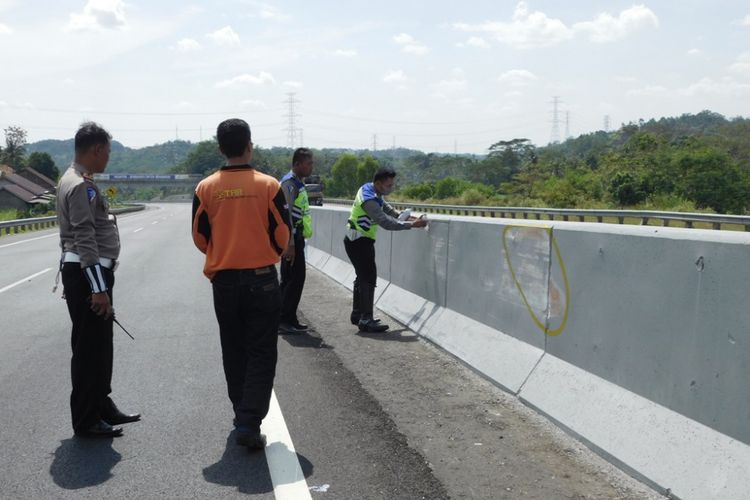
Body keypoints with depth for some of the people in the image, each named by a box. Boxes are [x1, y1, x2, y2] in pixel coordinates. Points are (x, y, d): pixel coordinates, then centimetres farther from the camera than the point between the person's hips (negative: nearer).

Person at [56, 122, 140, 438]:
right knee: (90, 347, -2)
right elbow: (85, 239, -22)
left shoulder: (75, 181, 16)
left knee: (100, 345, 18)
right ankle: (86, 421, 9)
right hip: (87, 273, -10)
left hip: (83, 272, 10)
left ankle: (102, 407, 30)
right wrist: (98, 288, -23)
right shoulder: (82, 186, -17)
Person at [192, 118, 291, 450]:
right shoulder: (268, 185, -8)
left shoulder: (206, 188, -3)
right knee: (261, 355, 4)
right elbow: (283, 235, -3)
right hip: (262, 280, -2)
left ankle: (243, 417, 27)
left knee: (234, 354, 16)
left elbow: (199, 237, 4)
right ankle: (250, 424, -4)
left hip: (223, 282, 3)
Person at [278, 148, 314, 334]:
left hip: (296, 238, 10)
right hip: (291, 239, -10)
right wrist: (290, 245, -24)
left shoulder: (297, 183, 17)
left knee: (290, 279, 13)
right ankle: (285, 320, -2)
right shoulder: (289, 183, -14)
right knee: (295, 279, -7)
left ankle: (287, 319, 20)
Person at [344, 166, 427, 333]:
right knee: (368, 278, -12)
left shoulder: (369, 188, 3)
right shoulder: (369, 200, -27)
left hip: (358, 241, 10)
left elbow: (385, 207, 17)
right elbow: (387, 223, -31)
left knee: (363, 277, 16)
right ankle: (366, 320, -12)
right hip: (359, 242, -10)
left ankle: (357, 314, 24)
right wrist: (412, 224, -28)